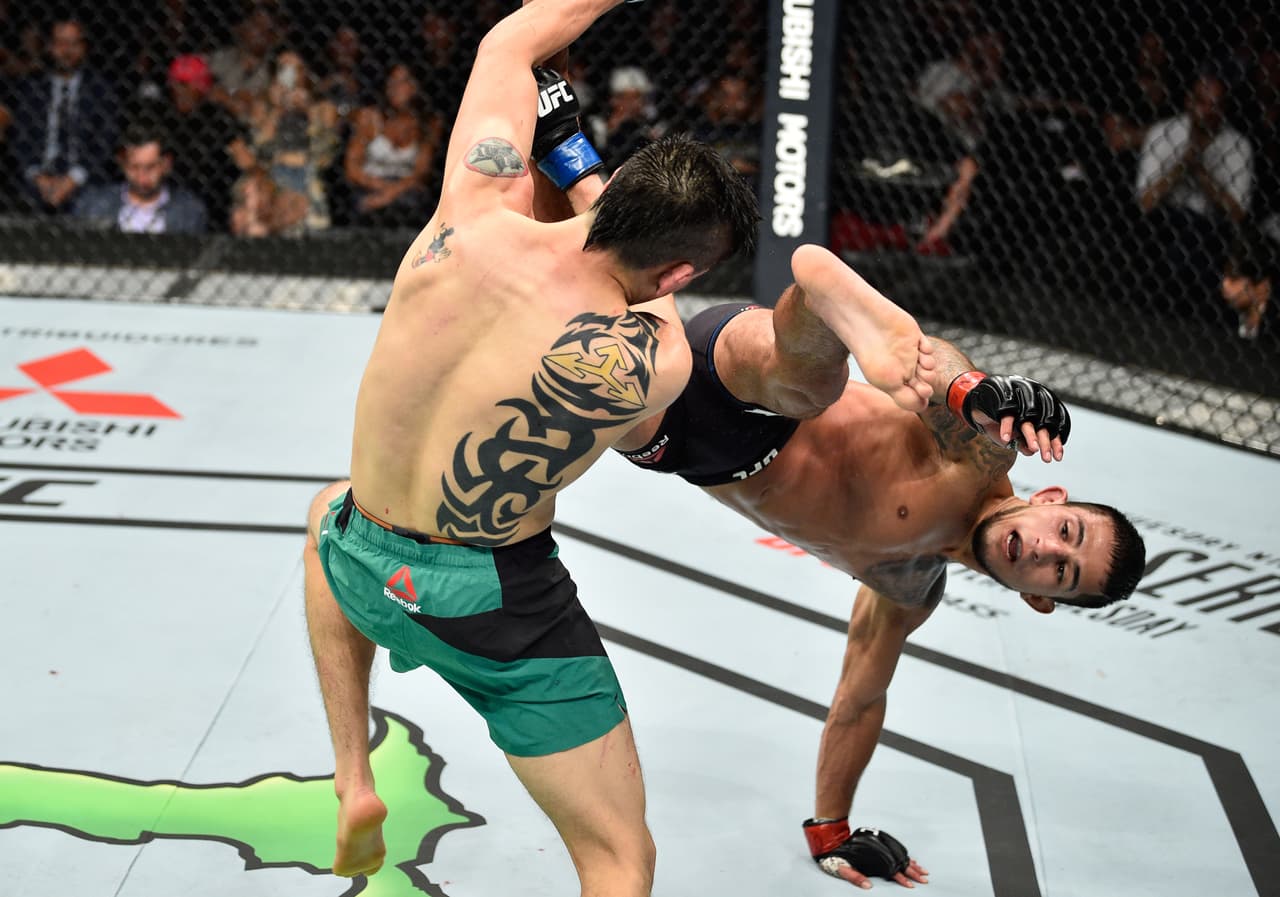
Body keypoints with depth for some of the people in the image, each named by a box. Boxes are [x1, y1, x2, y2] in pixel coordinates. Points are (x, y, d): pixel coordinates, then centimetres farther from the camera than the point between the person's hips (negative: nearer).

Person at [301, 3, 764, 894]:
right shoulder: (654, 363, -23)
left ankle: (353, 780, 35)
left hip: (366, 570, 4)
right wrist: (576, 167, 13)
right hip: (499, 606, -4)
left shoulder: (477, 211, -16)